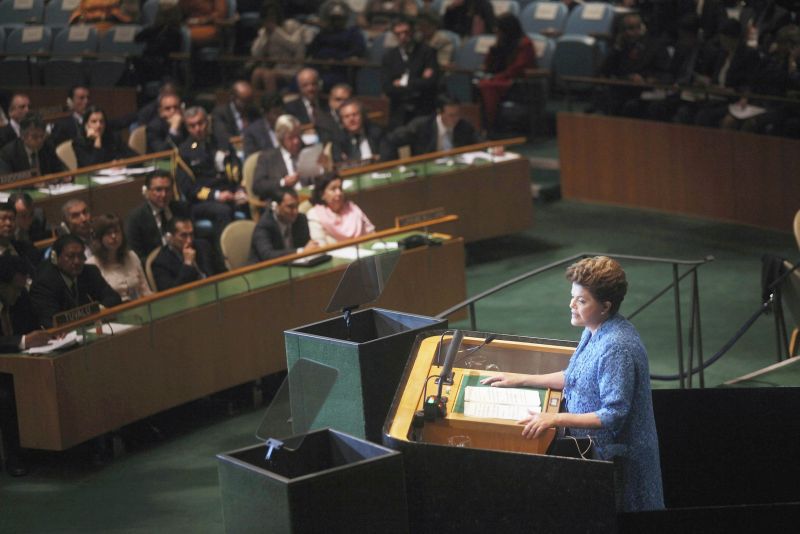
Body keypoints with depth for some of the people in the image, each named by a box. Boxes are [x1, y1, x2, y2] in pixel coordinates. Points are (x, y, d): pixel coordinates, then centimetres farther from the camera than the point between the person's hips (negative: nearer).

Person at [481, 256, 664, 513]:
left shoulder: (617, 347, -26)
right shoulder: (594, 331, 4)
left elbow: (614, 416, -26)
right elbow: (575, 377, 19)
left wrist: (556, 419, -28)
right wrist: (522, 380, 13)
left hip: (616, 459, -9)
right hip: (593, 448, 9)